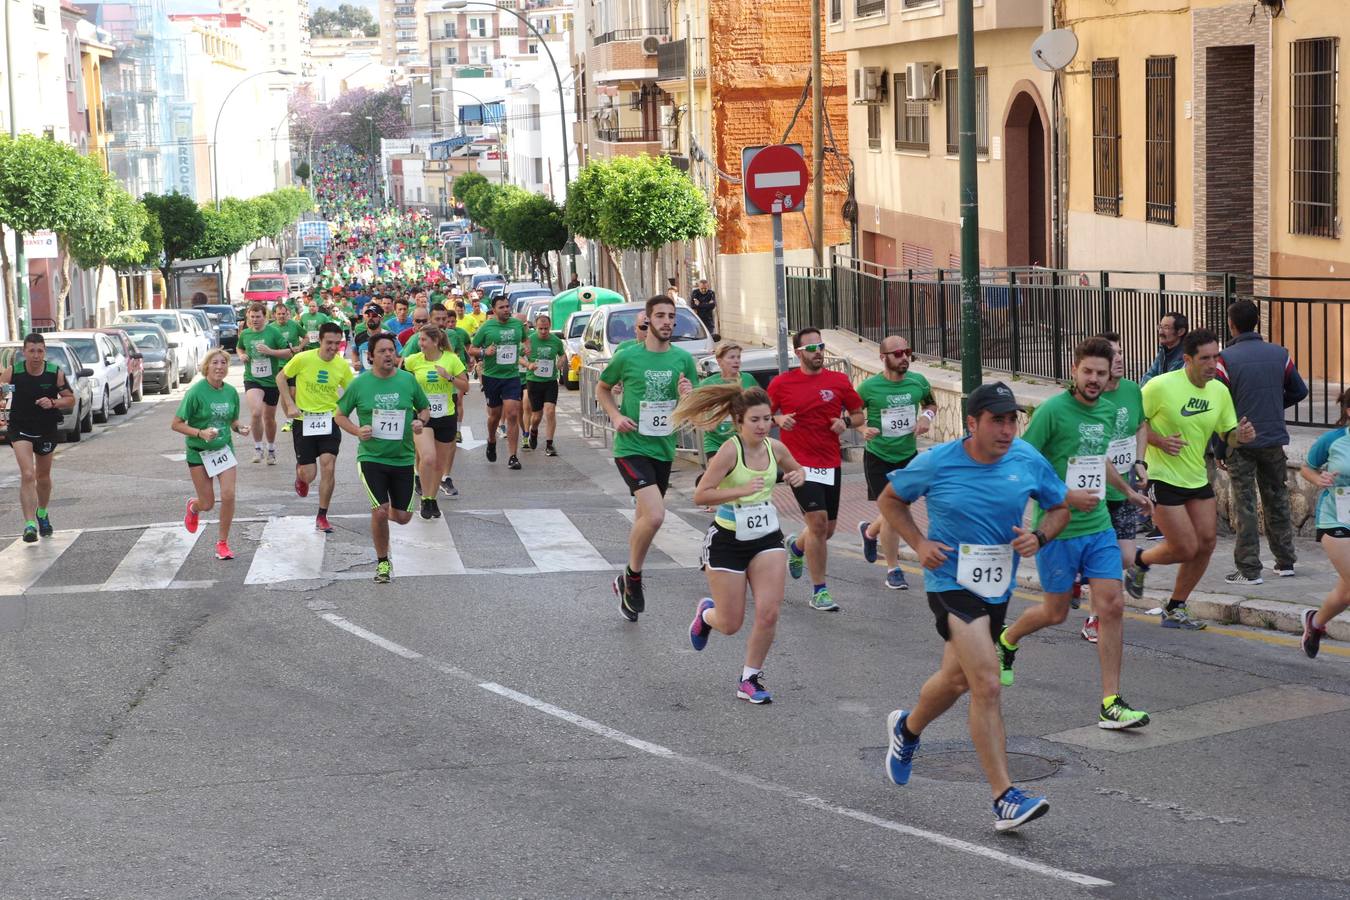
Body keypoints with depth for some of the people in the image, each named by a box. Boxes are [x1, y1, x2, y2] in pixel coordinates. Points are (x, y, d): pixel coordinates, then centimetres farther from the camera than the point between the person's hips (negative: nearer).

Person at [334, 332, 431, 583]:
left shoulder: (408, 380, 0)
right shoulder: (359, 384, -5)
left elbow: (424, 409, 14)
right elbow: (339, 415, 5)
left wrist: (420, 421, -9)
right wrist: (357, 431, -13)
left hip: (403, 457, 2)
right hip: (371, 457, -2)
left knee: (403, 517, 5)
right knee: (380, 512, -14)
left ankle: (389, 510, 43)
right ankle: (382, 562, 8)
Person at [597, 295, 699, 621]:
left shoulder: (683, 359, 3)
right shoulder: (627, 357, -6)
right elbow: (602, 389, 10)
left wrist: (688, 397, -14)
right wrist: (615, 416, -7)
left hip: (664, 449, 5)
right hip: (631, 447, -5)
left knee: (645, 518, 15)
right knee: (655, 516, -22)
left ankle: (627, 582, 33)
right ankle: (632, 579, -2)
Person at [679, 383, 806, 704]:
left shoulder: (775, 448, -2)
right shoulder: (730, 450, -19)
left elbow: (796, 471, 21)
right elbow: (700, 495, -23)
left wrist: (797, 476, -3)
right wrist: (741, 490, -33)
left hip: (766, 538, 4)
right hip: (728, 541, -4)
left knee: (769, 612, -10)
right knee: (731, 624, 4)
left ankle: (750, 678, 9)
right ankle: (706, 613, 41)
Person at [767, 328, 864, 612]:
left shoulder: (839, 381, 4)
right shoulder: (781, 383, 0)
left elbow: (859, 414, 12)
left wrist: (846, 421, -10)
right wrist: (779, 420, -11)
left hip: (831, 464, 4)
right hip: (800, 463, -4)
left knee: (827, 529, 11)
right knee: (818, 523, -16)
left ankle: (797, 545, 47)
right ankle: (819, 591, -6)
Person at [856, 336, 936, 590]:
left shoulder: (918, 382, -3)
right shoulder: (869, 387, -13)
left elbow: (931, 404, 16)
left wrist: (927, 417, -6)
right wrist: (864, 429, -20)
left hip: (908, 455, 4)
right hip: (878, 457, -4)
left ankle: (870, 531, 45)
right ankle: (893, 570, 7)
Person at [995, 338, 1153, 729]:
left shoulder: (1108, 411, 7)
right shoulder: (1052, 411, -14)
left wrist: (1128, 491, 37)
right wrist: (1067, 496, -20)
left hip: (1098, 526, 5)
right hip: (1057, 528, -5)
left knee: (1112, 606, -5)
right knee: (1056, 612, 8)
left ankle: (1110, 704, -1)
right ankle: (1007, 639, 41)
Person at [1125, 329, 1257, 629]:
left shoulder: (1219, 391, 2)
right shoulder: (1161, 386, -17)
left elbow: (1228, 435, 10)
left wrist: (1240, 436, -14)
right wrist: (1159, 440, -23)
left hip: (1198, 478, 7)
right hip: (1163, 478, -7)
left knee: (1206, 544, 2)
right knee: (1186, 549, -10)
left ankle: (1175, 610, 19)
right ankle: (1139, 562, 22)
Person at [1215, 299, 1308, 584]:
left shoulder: (1225, 358, -12)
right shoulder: (1279, 354, 1)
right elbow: (1299, 391, 9)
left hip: (1240, 441, -4)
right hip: (1274, 439, 4)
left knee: (1244, 506, 1)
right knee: (1277, 501, 17)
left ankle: (1249, 569, 1)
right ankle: (1285, 561, 23)